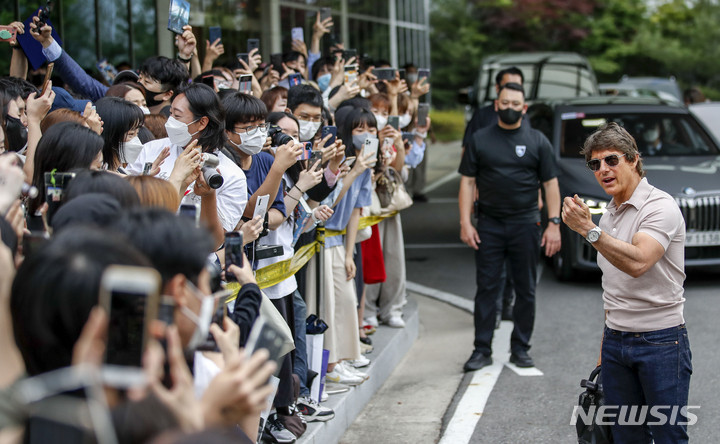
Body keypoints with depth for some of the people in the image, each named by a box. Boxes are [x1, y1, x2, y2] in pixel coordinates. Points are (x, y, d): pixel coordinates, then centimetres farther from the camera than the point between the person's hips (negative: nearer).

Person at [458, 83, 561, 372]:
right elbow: (467, 182, 5)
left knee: (526, 290, 5)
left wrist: (554, 223, -5)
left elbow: (551, 184, 5)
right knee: (486, 288, 0)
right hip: (489, 226, 0)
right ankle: (482, 350, 5)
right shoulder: (480, 140, 7)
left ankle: (520, 348, 15)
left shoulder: (537, 141, 6)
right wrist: (465, 222, -5)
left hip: (525, 225, 0)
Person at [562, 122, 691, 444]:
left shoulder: (661, 207, -12)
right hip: (616, 342, 7)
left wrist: (588, 230, -33)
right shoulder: (609, 214, 14)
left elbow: (637, 262, -30)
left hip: (660, 342, -7)